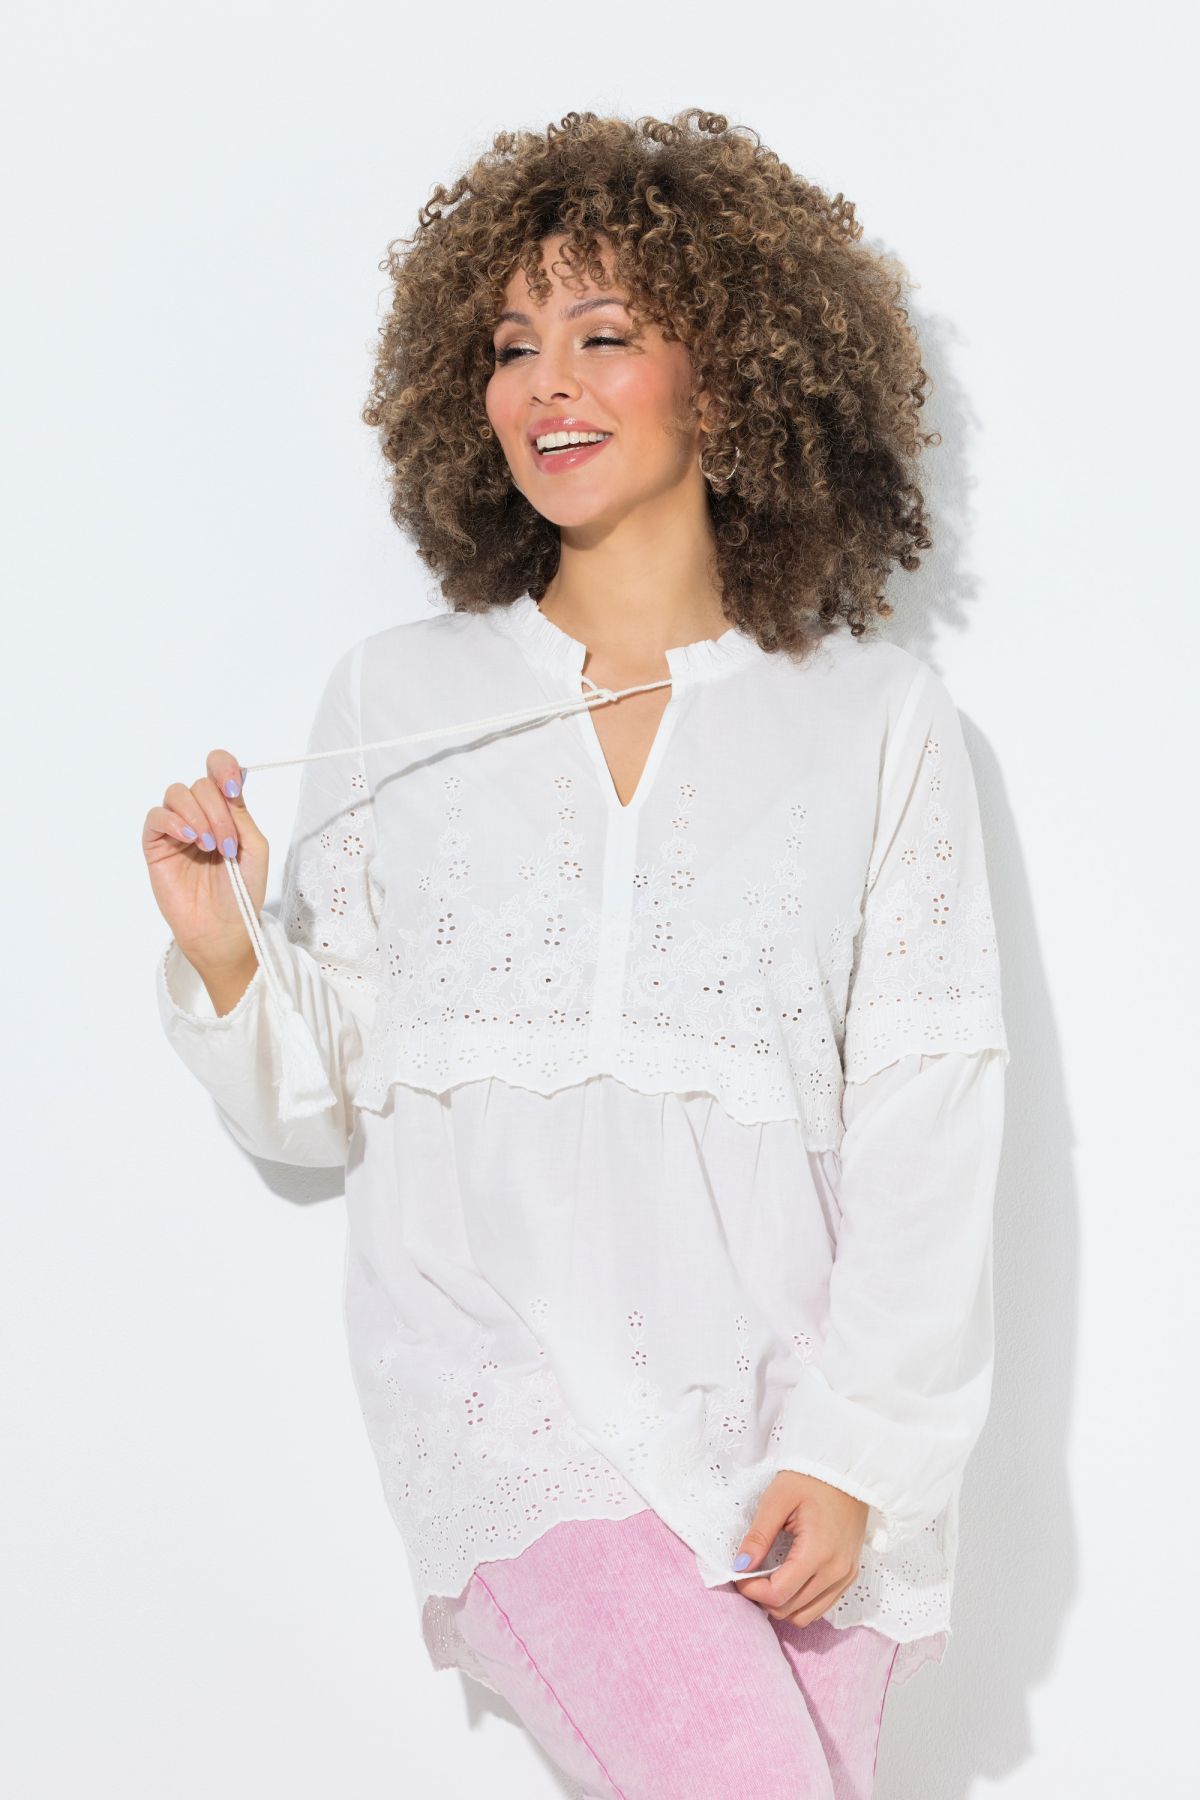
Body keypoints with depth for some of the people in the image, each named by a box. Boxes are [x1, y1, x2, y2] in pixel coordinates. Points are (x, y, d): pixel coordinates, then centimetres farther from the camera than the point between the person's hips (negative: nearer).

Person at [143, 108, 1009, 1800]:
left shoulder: (879, 721, 4)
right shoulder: (391, 699, 7)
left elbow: (925, 1120, 1)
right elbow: (328, 1105, 11)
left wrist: (856, 1450, -7)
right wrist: (227, 954, -8)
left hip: (780, 1389, 1)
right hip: (502, 1365, -1)